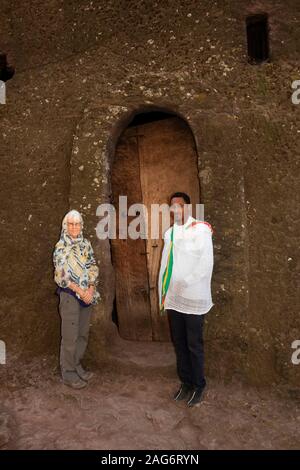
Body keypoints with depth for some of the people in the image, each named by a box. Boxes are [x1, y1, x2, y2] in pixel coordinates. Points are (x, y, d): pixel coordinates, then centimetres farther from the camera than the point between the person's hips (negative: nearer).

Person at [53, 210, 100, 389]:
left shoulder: (86, 244, 7)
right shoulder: (61, 246, -6)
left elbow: (93, 267, 4)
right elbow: (61, 275, -11)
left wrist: (91, 289, -10)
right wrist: (79, 291, -15)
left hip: (88, 294, 5)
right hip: (70, 295, -5)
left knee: (83, 334, 12)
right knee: (70, 336, 2)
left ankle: (77, 366, 29)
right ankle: (68, 373, 17)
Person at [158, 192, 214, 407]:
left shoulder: (201, 230, -7)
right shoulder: (169, 232, 11)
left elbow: (206, 263, -13)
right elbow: (165, 263, 12)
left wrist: (186, 283, -19)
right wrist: (164, 295, 8)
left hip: (193, 298, -5)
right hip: (173, 299, 6)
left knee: (194, 345, 6)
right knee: (179, 344, 15)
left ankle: (198, 386, 25)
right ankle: (185, 382, 32)